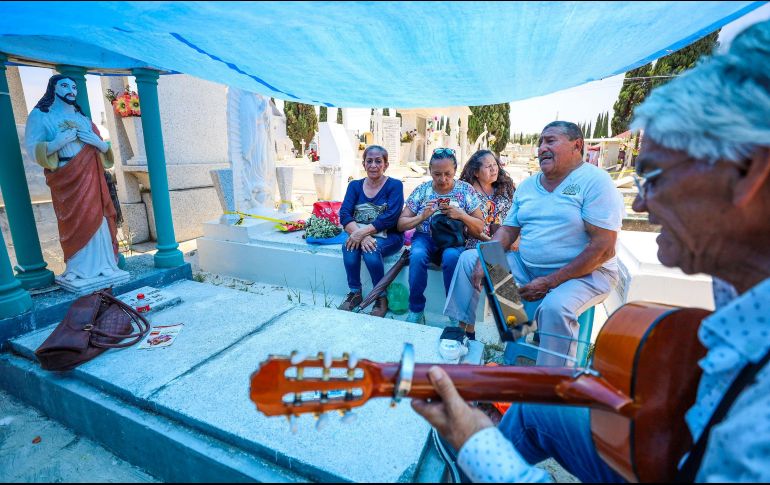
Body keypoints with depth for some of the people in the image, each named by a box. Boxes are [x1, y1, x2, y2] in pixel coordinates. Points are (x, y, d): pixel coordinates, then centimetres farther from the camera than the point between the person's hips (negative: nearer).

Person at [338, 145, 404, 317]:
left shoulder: (395, 185, -3)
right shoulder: (355, 185, 7)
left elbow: (390, 217, -17)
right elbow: (344, 214, -7)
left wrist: (363, 231, -29)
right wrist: (360, 235, -26)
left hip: (388, 236, -3)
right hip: (360, 234, 3)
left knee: (371, 249, -33)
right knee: (349, 246, -29)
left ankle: (382, 298, -14)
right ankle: (355, 292, -10)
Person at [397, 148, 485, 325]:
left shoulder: (466, 190, 0)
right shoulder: (421, 190, 2)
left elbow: (480, 228, 1)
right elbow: (401, 224, 3)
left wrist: (461, 215, -17)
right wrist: (422, 216, -15)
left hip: (453, 240, -1)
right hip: (425, 238, 1)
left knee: (451, 256, -35)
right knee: (417, 255, -33)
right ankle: (416, 310, -16)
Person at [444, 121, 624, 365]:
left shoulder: (595, 181, -11)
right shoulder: (527, 185, 9)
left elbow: (604, 248, -18)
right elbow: (507, 230, 10)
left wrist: (549, 283, -22)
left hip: (585, 273, -6)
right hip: (526, 266, 7)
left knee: (555, 307, -37)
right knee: (469, 258, 0)